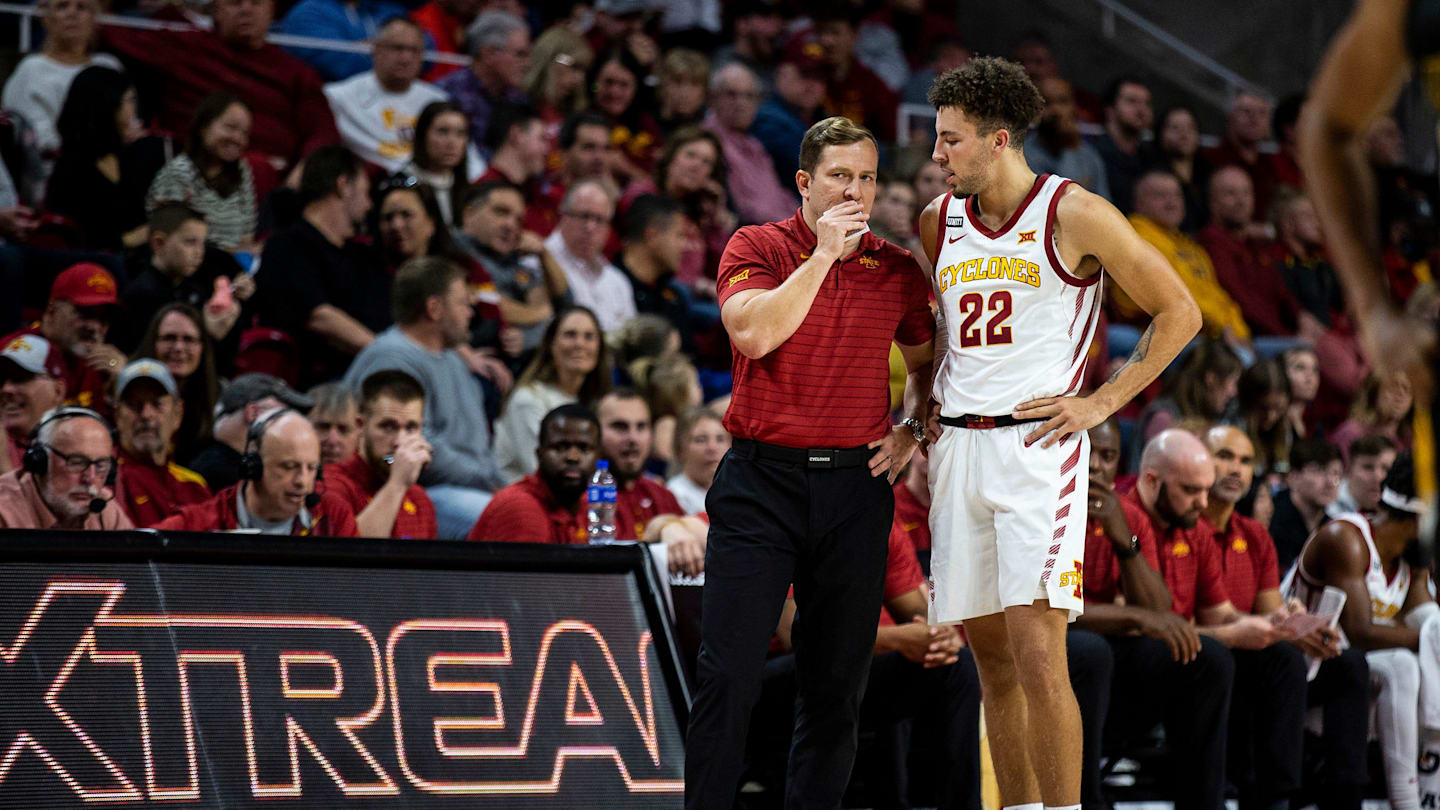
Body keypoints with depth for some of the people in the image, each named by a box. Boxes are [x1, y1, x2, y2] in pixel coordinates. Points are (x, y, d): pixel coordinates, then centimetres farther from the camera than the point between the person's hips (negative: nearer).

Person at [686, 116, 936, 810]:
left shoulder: (898, 269, 11)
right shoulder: (757, 247, 1)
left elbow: (926, 363, 26)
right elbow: (755, 333, -17)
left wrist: (911, 429, 9)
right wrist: (824, 253, -16)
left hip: (856, 486, 3)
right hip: (762, 480, -3)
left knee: (837, 680, 5)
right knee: (729, 670, -9)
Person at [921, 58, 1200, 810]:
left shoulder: (1073, 215, -5)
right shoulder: (938, 222, 11)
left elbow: (1178, 312, 0)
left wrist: (1100, 402, -5)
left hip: (1038, 444, -6)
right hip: (957, 447, 6)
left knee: (1037, 656, -14)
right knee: (992, 661, 8)